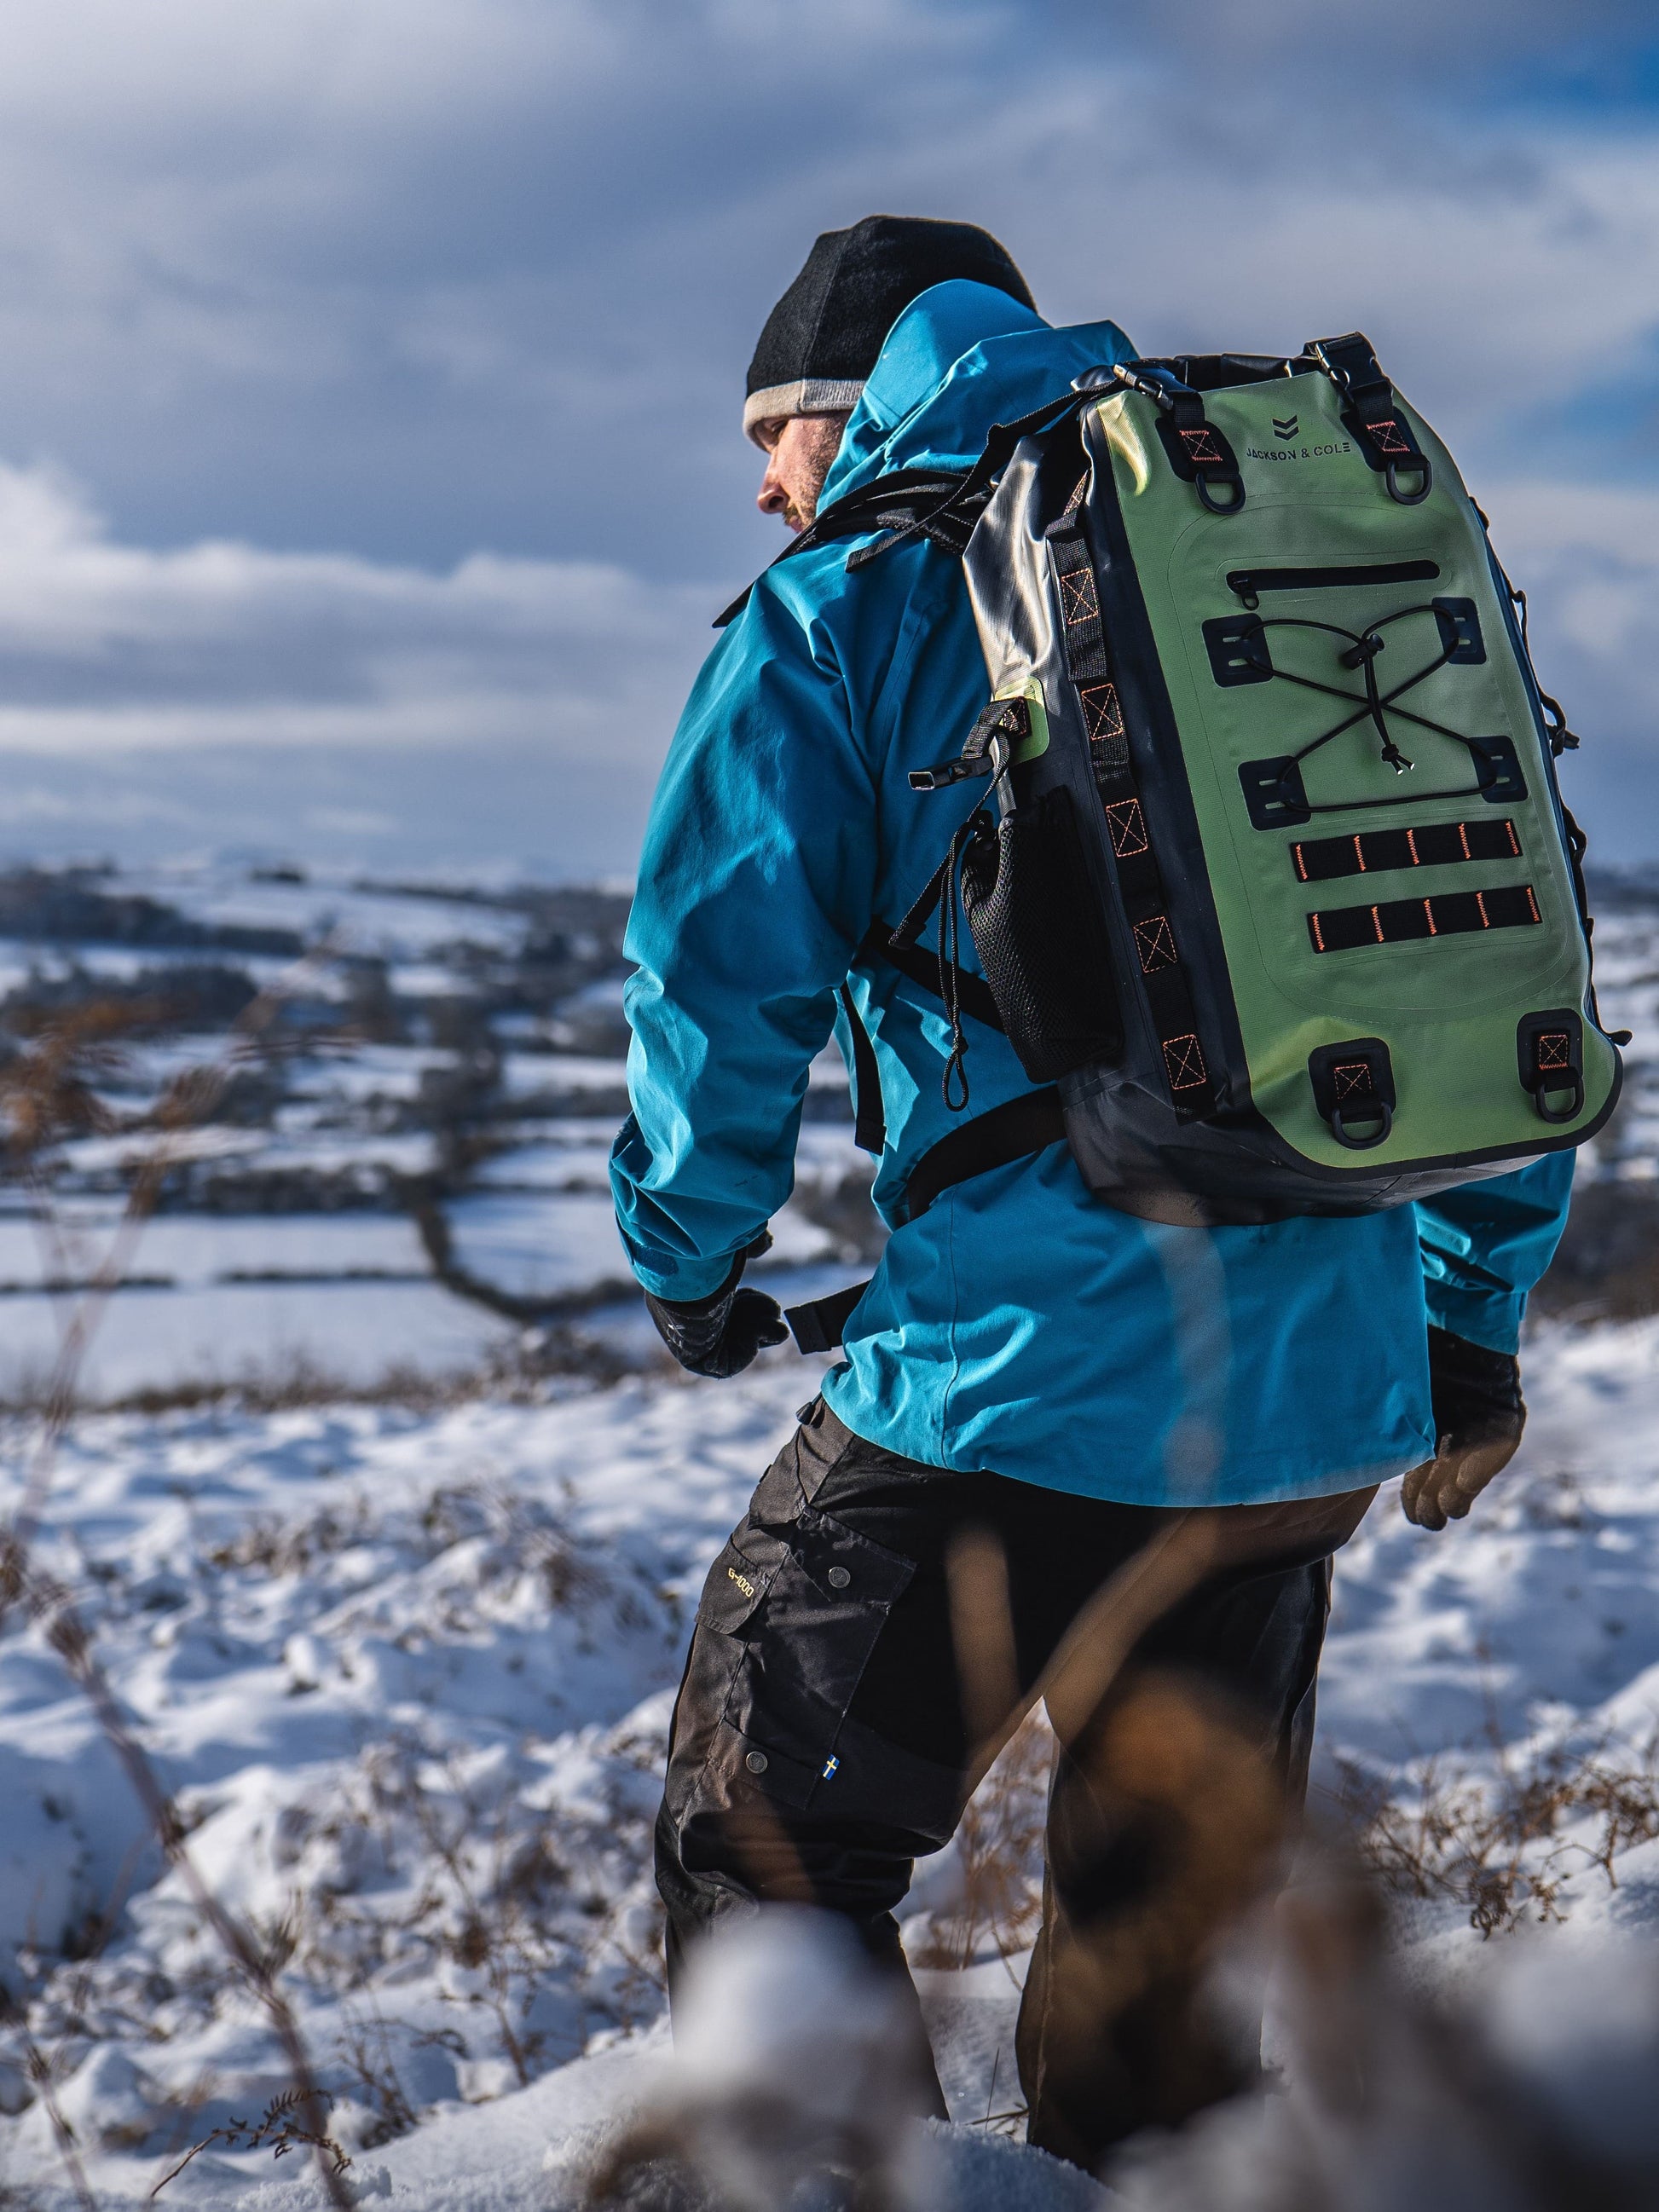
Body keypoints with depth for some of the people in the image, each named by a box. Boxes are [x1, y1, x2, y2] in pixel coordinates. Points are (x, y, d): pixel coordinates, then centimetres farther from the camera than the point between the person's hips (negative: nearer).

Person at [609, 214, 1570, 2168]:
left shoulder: (846, 607, 0)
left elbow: (723, 970, -5)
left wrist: (689, 1264, 13)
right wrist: (1473, 1318, 23)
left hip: (1010, 1385, -6)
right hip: (1327, 1398, 6)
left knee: (765, 1855, 10)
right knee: (1171, 1925, 20)